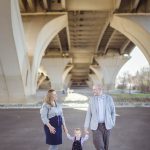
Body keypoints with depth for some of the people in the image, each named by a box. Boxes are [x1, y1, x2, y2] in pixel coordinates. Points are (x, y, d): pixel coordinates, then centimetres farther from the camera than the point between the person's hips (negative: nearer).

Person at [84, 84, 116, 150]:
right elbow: (89, 113, 1)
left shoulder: (109, 98, -2)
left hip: (106, 125, 1)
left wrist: (112, 123, 1)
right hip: (96, 126, 0)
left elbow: (113, 111, 6)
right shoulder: (92, 99, -1)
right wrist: (86, 126, -2)